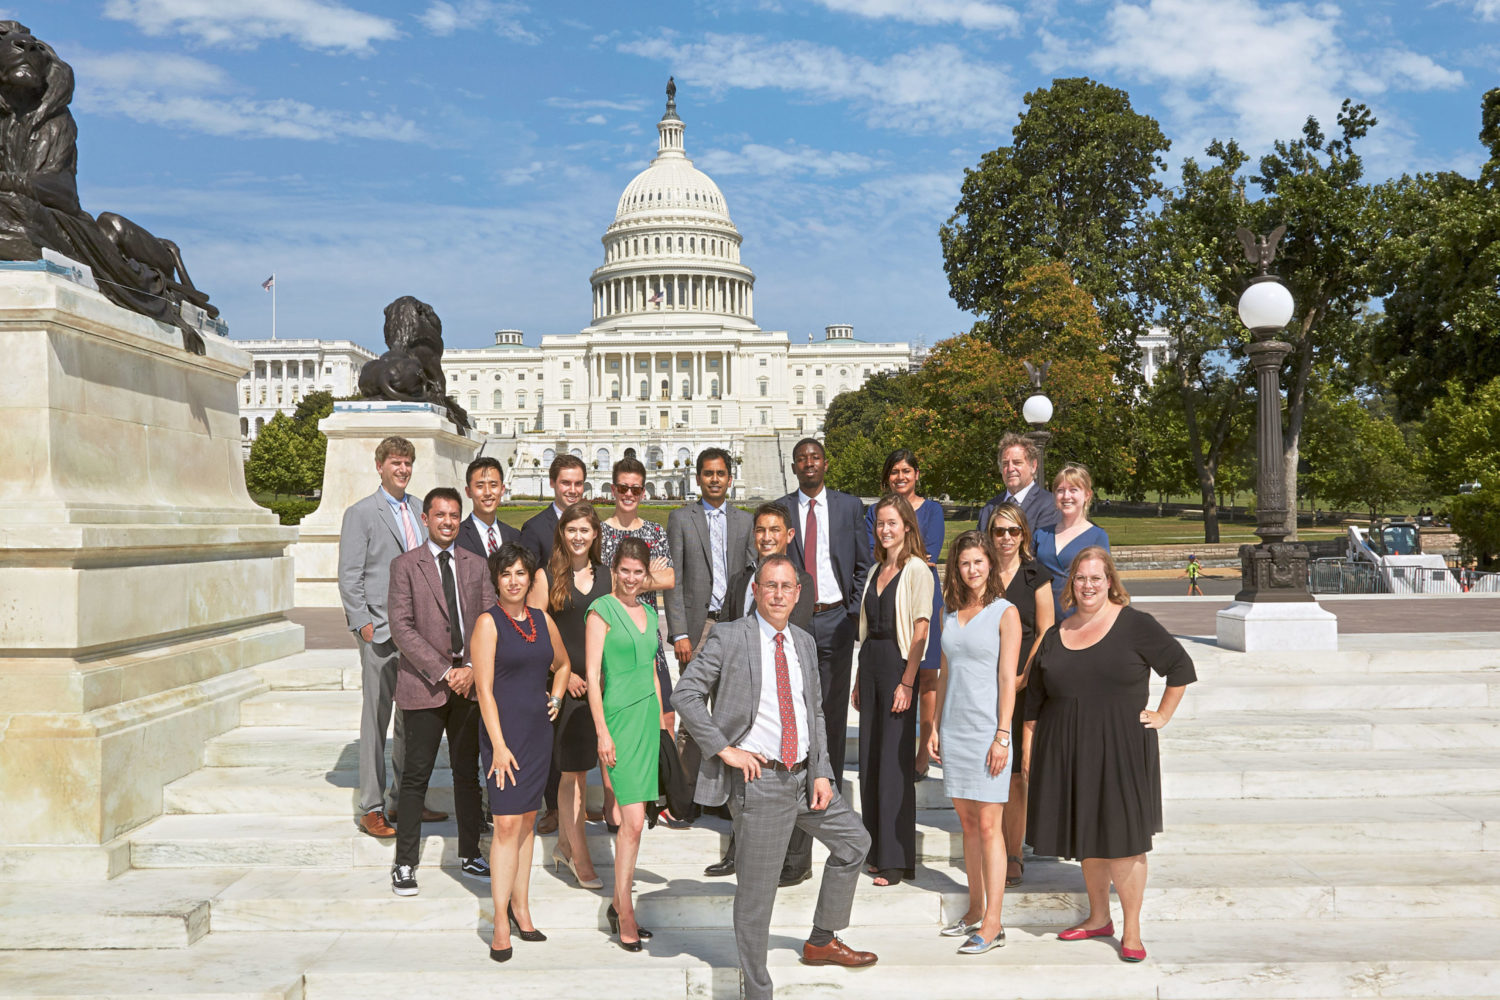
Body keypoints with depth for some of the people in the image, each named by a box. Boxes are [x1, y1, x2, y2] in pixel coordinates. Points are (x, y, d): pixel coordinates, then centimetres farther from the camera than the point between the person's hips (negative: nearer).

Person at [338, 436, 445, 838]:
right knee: (376, 720, -1)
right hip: (380, 633, -6)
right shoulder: (360, 513, -2)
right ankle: (371, 809, 7)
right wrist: (362, 624, -11)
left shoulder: (420, 511, 14)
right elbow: (349, 577, -5)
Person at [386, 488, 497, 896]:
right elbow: (401, 628, -8)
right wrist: (443, 672, -13)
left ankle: (470, 855, 21)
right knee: (416, 775, 0)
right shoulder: (405, 565, 0)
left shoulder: (476, 565, 11)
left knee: (467, 773, 10)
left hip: (470, 682, 3)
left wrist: (472, 669, -8)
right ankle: (405, 864, 10)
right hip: (424, 685, -3)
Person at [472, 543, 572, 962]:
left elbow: (562, 664, 27)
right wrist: (499, 745, -15)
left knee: (527, 821, 11)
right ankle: (501, 922, -3)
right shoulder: (488, 623, -8)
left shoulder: (543, 620, 9)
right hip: (504, 732, -5)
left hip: (539, 732, 6)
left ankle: (520, 906, 20)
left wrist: (556, 698, 10)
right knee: (507, 823, -9)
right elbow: (484, 689, -12)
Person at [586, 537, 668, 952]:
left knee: (632, 817, 10)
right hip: (620, 716, -6)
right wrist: (602, 732, -13)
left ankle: (619, 902, 21)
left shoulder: (648, 612, 13)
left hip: (648, 715, 7)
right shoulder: (602, 611, -6)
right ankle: (625, 913, 0)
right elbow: (592, 675, -9)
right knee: (633, 820, -10)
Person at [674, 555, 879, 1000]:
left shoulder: (804, 643, 11)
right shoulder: (729, 637, -8)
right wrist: (723, 749, -15)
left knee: (854, 840, 16)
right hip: (758, 778, -7)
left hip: (804, 775, 7)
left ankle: (822, 941, 32)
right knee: (756, 889, -1)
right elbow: (686, 693, -10)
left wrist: (822, 772, 5)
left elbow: (815, 712, 15)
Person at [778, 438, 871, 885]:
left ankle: (830, 794, 20)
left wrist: (855, 614, 0)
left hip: (835, 618, 0)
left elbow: (863, 565, 8)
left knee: (833, 712, 7)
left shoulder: (850, 507, 6)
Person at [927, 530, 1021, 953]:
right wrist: (935, 727, 12)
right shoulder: (952, 613, 12)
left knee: (988, 824, -5)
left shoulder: (1005, 613, -4)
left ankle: (992, 924, -1)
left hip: (987, 728, -6)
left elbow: (1008, 679, -8)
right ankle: (975, 910, 22)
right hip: (954, 728, 6)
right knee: (967, 822, 11)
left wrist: (1002, 736, -13)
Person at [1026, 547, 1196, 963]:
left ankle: (1131, 929, 9)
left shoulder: (1134, 624, -5)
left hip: (1122, 749, -4)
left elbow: (1180, 667, 1)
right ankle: (1098, 918, 27)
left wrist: (1161, 715, -1)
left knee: (1121, 838, -2)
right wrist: (1029, 749, 10)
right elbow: (1036, 697, 13)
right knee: (1086, 835, 13)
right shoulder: (1056, 635, 9)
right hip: (1067, 751, 5)